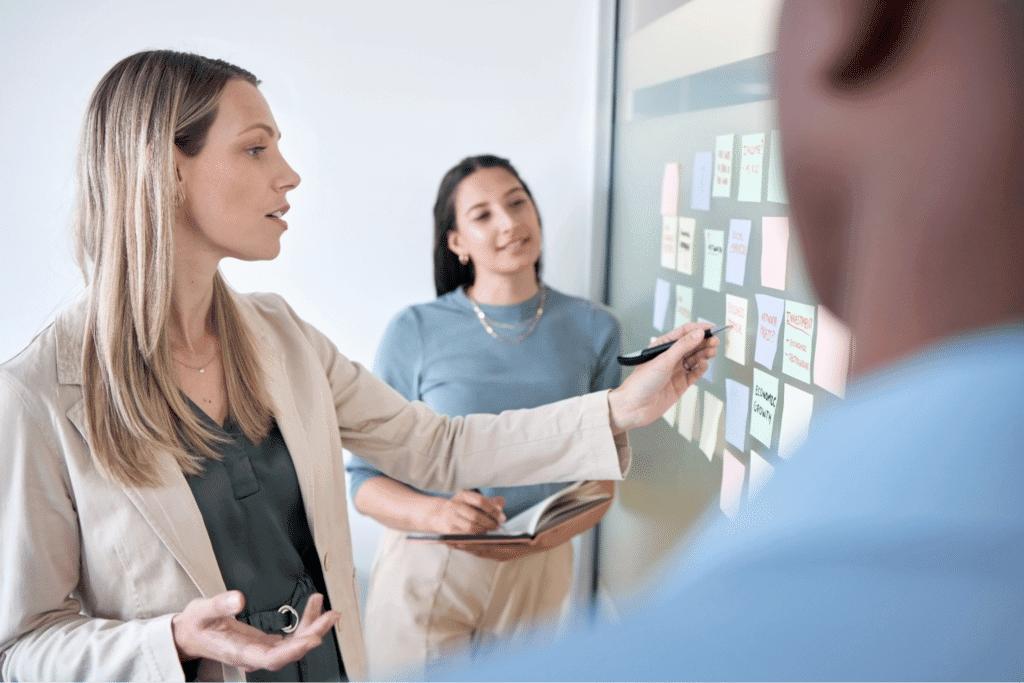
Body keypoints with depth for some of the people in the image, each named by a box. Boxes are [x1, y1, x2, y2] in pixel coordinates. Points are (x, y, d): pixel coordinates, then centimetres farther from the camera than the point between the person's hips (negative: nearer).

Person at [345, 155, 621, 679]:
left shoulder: (593, 328, -3)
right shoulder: (415, 331, -11)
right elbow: (364, 478, -8)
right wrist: (435, 512, -27)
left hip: (537, 572, 3)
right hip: (426, 572, -2)